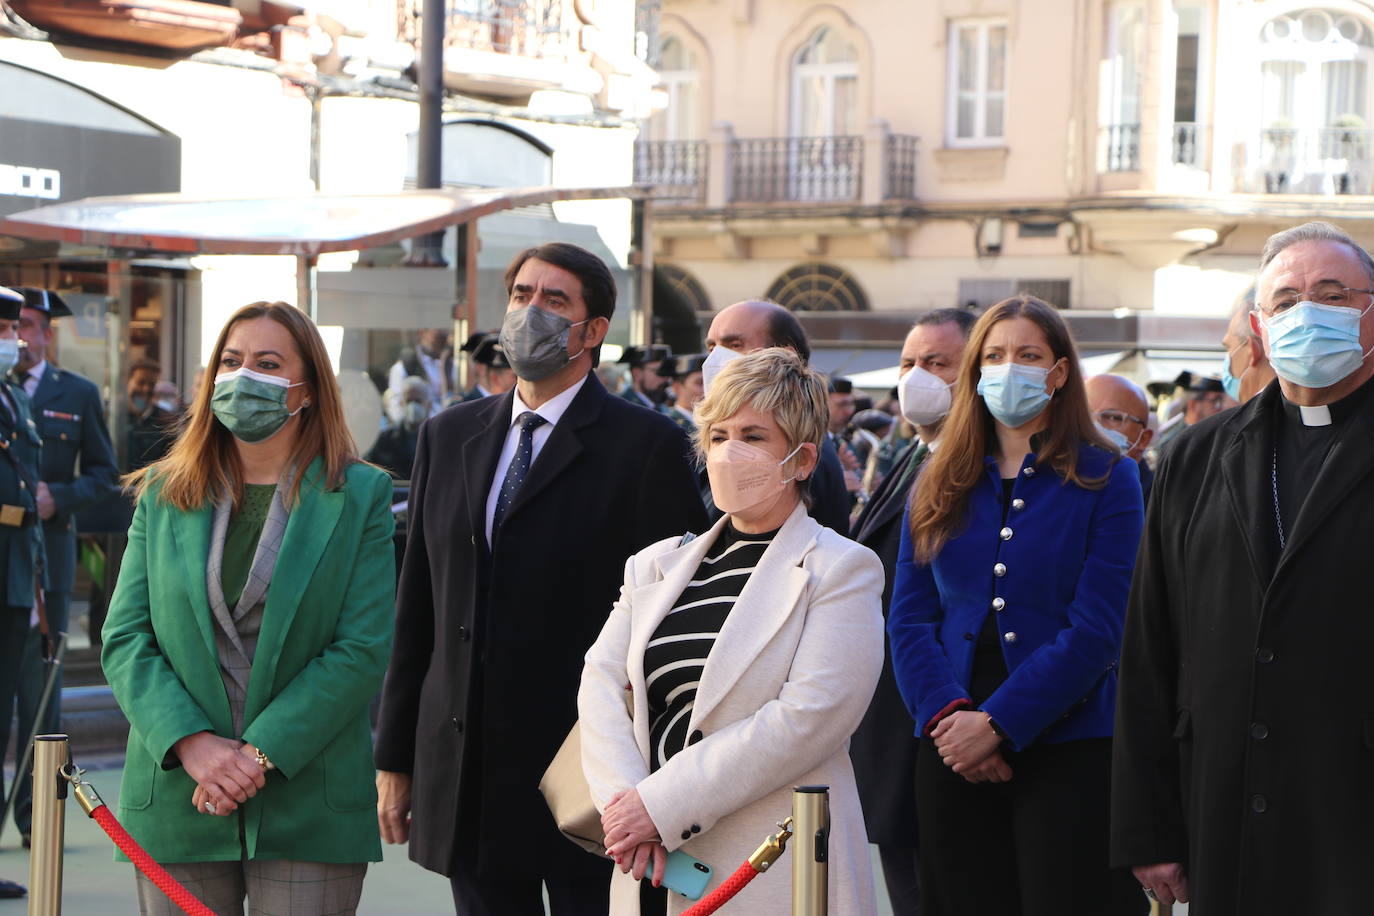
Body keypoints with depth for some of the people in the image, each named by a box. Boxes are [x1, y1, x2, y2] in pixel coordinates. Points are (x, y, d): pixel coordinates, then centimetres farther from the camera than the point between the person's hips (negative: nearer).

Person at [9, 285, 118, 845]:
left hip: (46, 552, 0)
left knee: (39, 678, 0)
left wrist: (58, 498, -9)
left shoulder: (78, 394, 10)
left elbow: (103, 474, 9)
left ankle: (35, 810, 6)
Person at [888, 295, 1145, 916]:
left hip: (1069, 748, -3)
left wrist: (996, 724, -16)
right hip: (953, 751, 3)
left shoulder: (1106, 479, 0)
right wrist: (947, 715, -13)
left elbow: (1096, 629, -9)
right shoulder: (940, 485, 12)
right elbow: (908, 619, 5)